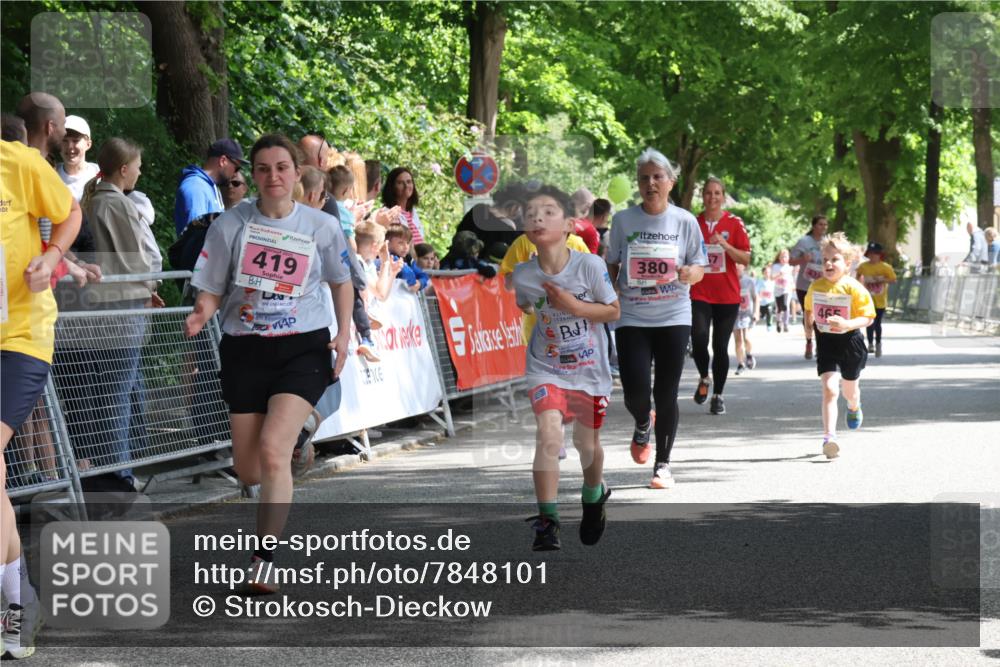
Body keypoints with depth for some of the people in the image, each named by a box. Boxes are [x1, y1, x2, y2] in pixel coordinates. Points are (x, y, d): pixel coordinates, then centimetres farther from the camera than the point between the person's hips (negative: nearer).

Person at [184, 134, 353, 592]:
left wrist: (343, 333, 3)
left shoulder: (319, 227, 0)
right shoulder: (230, 225, -2)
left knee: (272, 449, -22)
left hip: (303, 349, -2)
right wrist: (201, 314, -19)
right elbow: (211, 290, 3)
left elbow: (341, 282, 16)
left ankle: (263, 562, -18)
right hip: (244, 350, 2)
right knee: (248, 470, 4)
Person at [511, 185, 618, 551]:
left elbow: (613, 311, -10)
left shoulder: (589, 265, -19)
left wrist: (573, 305, -21)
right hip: (545, 368, 0)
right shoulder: (523, 275, -11)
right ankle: (547, 521, -15)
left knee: (587, 442, 14)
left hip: (589, 368, 0)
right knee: (549, 432, -21)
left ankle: (594, 496, 46)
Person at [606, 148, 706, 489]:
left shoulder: (685, 221, 0)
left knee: (666, 394, 0)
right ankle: (643, 425, 27)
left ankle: (663, 464, 14)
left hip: (674, 317, 0)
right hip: (632, 318, 0)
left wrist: (689, 273, -17)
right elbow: (612, 265, 13)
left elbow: (700, 269, 5)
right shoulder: (623, 220, 2)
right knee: (635, 392, -10)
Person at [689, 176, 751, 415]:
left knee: (720, 346, 2)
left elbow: (746, 259, -4)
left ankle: (718, 395, 15)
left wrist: (725, 245, -17)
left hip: (727, 295, 0)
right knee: (699, 339, -17)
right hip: (699, 294, 0)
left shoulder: (734, 223, 1)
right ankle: (704, 378, 12)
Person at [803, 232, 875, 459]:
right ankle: (829, 436, -20)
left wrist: (847, 324, -29)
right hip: (826, 343, 1)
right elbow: (809, 309, 21)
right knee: (829, 389, -16)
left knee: (849, 389, 20)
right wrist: (810, 323, 11)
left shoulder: (854, 288, -14)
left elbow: (867, 318, -16)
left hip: (850, 342, -1)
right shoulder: (815, 287, -1)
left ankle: (854, 408, 58)